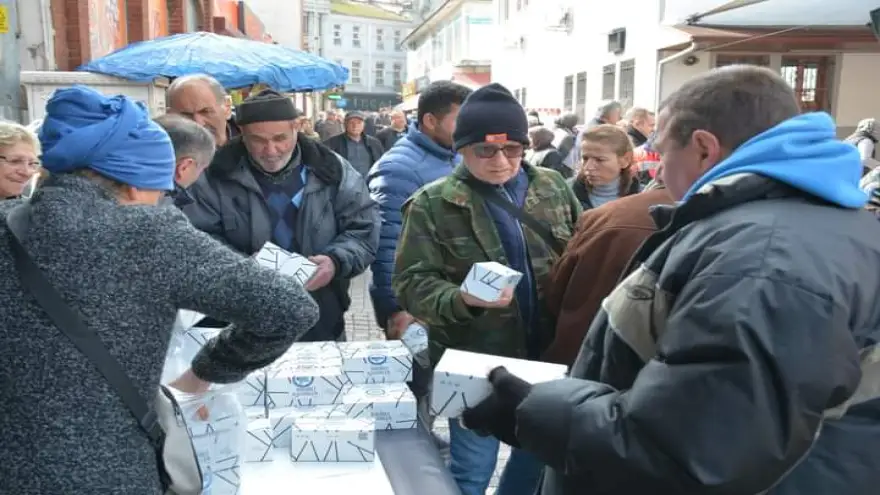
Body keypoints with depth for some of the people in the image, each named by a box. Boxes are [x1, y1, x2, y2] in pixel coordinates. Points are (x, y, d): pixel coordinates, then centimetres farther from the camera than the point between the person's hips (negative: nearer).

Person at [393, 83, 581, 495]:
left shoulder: (552, 188, 4)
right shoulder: (432, 204, -10)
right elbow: (411, 283, -13)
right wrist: (461, 299, -32)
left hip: (547, 354, 5)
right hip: (476, 361, -4)